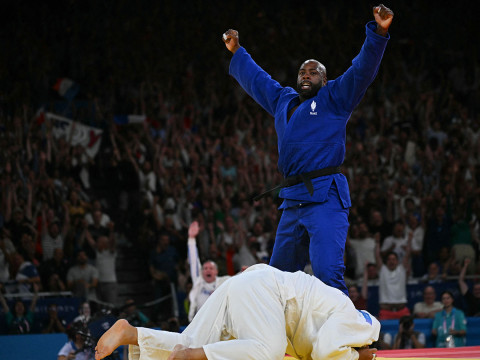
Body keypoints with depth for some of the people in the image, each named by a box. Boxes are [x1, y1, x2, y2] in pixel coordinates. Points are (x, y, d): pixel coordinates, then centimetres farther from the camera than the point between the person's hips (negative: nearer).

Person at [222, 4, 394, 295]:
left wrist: (378, 33, -15)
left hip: (326, 197, -7)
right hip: (293, 202, 7)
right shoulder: (283, 102, 25)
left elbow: (363, 69, -2)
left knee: (327, 271, -22)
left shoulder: (334, 99, 9)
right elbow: (256, 78, 42)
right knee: (279, 274, 10)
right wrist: (238, 53, 53)